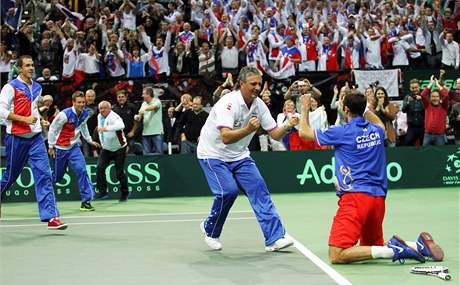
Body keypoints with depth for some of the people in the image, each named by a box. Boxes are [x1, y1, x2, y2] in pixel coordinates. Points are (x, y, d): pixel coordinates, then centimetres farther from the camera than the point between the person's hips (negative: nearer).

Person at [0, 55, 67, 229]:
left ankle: (51, 217, -15)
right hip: (16, 138, -4)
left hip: (35, 137, 4)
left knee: (44, 175, -9)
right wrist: (25, 119, -17)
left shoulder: (37, 88, 13)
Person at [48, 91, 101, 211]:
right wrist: (50, 147, -9)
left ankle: (86, 201, -13)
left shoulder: (85, 114, -3)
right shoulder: (65, 114, -21)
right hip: (59, 148, -4)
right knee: (57, 176, 9)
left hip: (74, 147, 4)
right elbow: (52, 129, -12)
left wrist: (90, 140, 23)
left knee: (82, 170, -17)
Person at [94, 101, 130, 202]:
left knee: (119, 172, -3)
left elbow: (121, 125, -45)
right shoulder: (99, 116, 3)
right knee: (100, 168, -11)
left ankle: (125, 193, 17)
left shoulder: (113, 116, -22)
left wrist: (107, 128, -56)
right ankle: (102, 192, -6)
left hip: (119, 149, -7)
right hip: (106, 148, 7)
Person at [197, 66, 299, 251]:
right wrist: (248, 129, -51)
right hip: (213, 154, -6)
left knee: (258, 187, -10)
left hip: (239, 156, 6)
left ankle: (275, 238, -13)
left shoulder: (259, 105, -4)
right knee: (228, 190, -21)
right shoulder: (228, 103, -25)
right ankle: (210, 230, 6)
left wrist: (287, 127, -26)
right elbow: (226, 138, -36)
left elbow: (275, 134, -5)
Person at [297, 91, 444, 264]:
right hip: (379, 197, 7)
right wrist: (363, 107, 49)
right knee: (373, 246, 24)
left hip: (355, 197, -7)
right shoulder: (376, 130, 12)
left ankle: (392, 250, -25)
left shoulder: (342, 132, -5)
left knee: (336, 255, -12)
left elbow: (304, 132, 7)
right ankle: (419, 246, 3)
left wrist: (305, 107, 22)